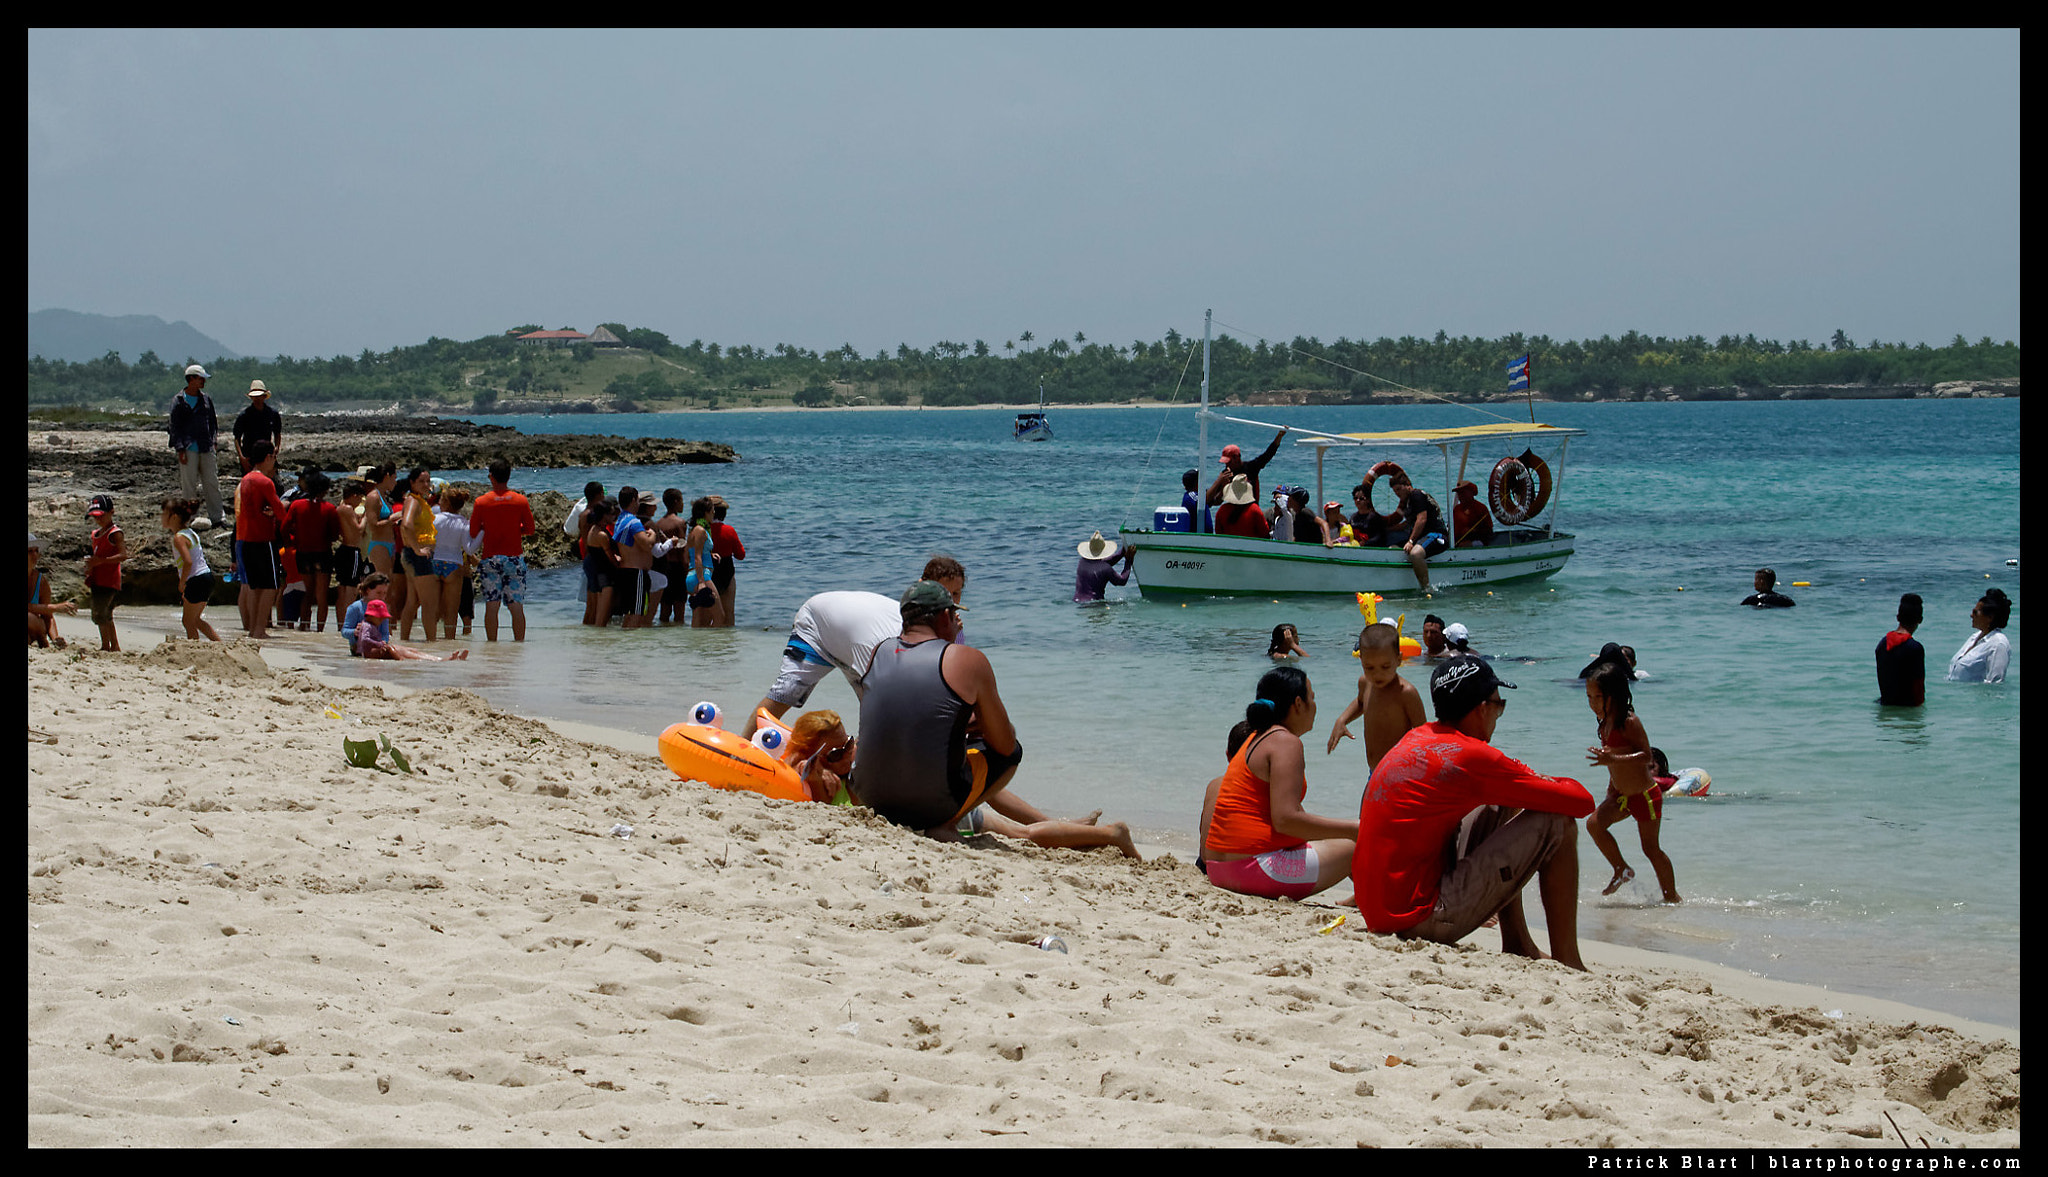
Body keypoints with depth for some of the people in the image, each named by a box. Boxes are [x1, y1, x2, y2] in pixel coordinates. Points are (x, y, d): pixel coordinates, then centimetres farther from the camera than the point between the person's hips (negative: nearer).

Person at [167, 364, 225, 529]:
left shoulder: (206, 399, 15)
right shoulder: (178, 401, 1)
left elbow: (213, 421, 20)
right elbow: (175, 427, -2)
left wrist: (214, 440, 6)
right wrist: (180, 449, -9)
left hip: (206, 448, 4)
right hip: (189, 449, -4)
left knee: (212, 484, 1)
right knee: (189, 486, -2)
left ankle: (215, 518, 5)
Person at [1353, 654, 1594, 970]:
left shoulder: (1416, 740, 12)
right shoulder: (1471, 756, -15)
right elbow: (1582, 802, -9)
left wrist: (1531, 780, 20)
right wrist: (1557, 783, 13)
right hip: (1418, 918, -9)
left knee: (1496, 808, 25)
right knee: (1557, 824, -6)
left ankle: (1517, 943, 26)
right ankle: (1567, 962, 1)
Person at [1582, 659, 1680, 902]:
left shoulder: (1629, 722, -20)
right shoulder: (1606, 723, 4)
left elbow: (1646, 755, -26)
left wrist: (1612, 759, -35)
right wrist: (1612, 787, 21)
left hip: (1645, 795, -8)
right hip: (1621, 795, 8)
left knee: (1651, 848, 2)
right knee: (1594, 823, -12)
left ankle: (1672, 896, 17)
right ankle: (1622, 870, 5)